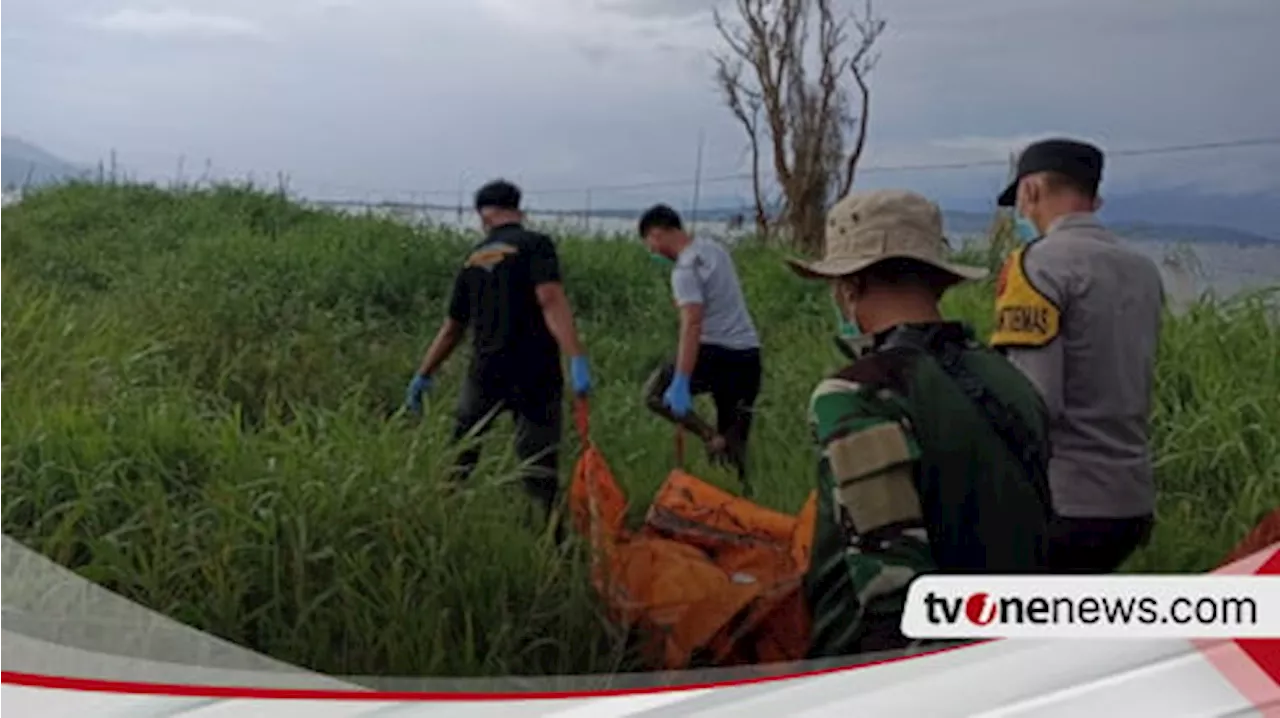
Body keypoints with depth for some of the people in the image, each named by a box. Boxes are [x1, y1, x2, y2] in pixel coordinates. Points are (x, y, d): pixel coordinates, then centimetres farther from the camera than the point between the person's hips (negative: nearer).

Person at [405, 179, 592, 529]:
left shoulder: (473, 259, 12)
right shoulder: (535, 244, -4)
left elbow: (452, 327, 17)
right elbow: (551, 301, -20)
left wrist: (423, 376, 28)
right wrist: (577, 359, -25)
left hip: (486, 374, 4)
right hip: (534, 377, -4)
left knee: (458, 459, 20)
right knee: (540, 468, 3)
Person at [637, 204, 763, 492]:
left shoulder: (685, 269, -15)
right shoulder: (713, 248, 12)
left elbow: (692, 323, -26)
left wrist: (681, 383, -30)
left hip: (718, 352, -8)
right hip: (749, 353, 8)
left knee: (654, 393, 7)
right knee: (735, 441, 14)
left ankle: (711, 437, -7)